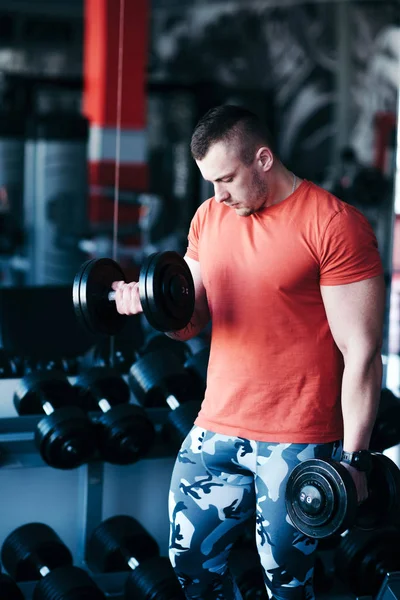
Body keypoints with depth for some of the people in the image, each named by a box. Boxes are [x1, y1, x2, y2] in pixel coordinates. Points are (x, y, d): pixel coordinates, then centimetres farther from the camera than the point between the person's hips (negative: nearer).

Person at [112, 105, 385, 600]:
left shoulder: (334, 225, -13)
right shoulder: (209, 217, 8)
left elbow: (361, 351, -13)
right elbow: (191, 321, 12)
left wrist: (352, 457, -14)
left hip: (298, 443, -6)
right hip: (217, 429, 6)